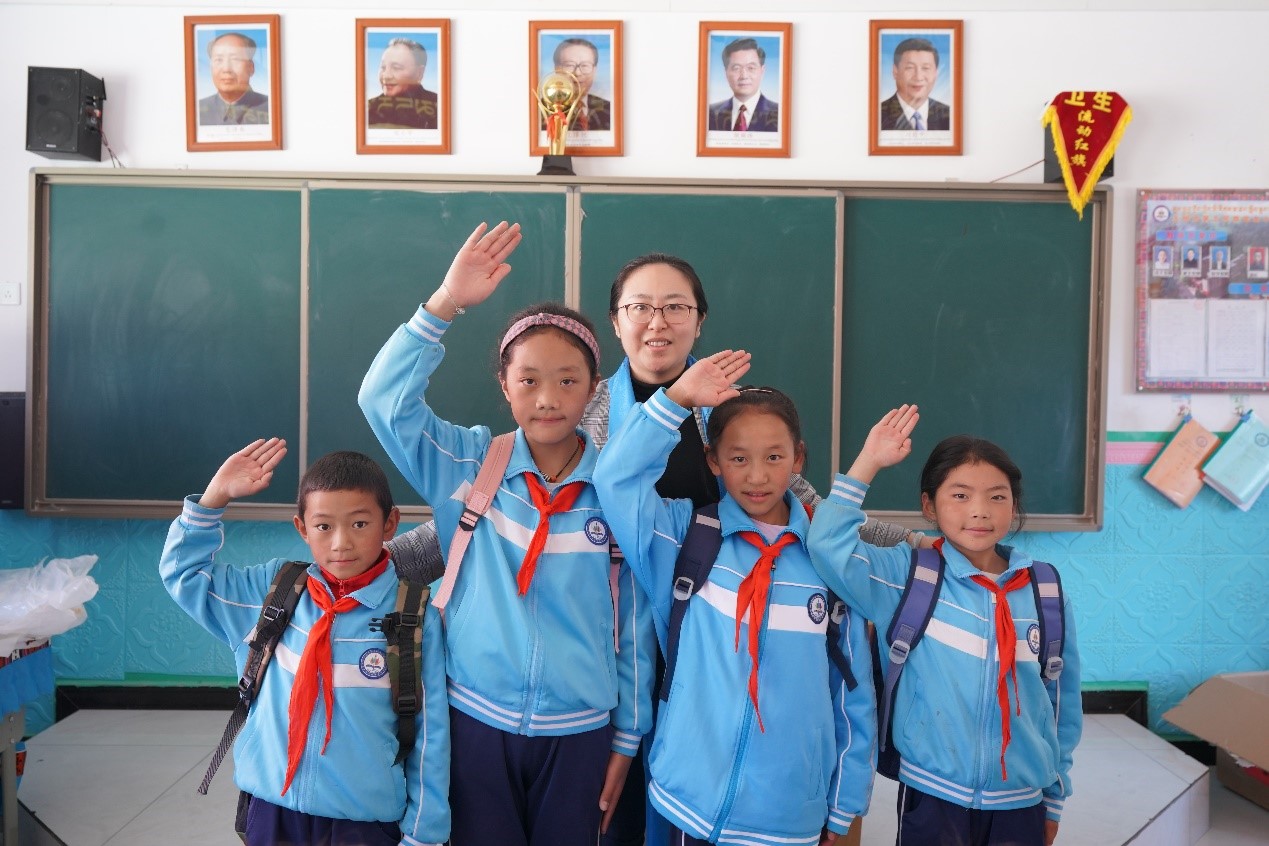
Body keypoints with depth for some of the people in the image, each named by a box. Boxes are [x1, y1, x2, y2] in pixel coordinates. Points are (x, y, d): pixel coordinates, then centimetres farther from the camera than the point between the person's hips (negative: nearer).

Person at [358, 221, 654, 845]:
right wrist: (445, 303, -25)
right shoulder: (469, 466, -4)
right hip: (477, 721, 0)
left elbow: (635, 624, -2)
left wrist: (626, 740, 2)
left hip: (579, 731, 0)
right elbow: (385, 398, -16)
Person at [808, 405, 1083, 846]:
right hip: (932, 797, -2)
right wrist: (869, 462, -22)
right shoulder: (907, 576, -8)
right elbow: (829, 546, -23)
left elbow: (1064, 700, 7)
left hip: (1022, 804, 3)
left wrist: (1054, 797, 13)